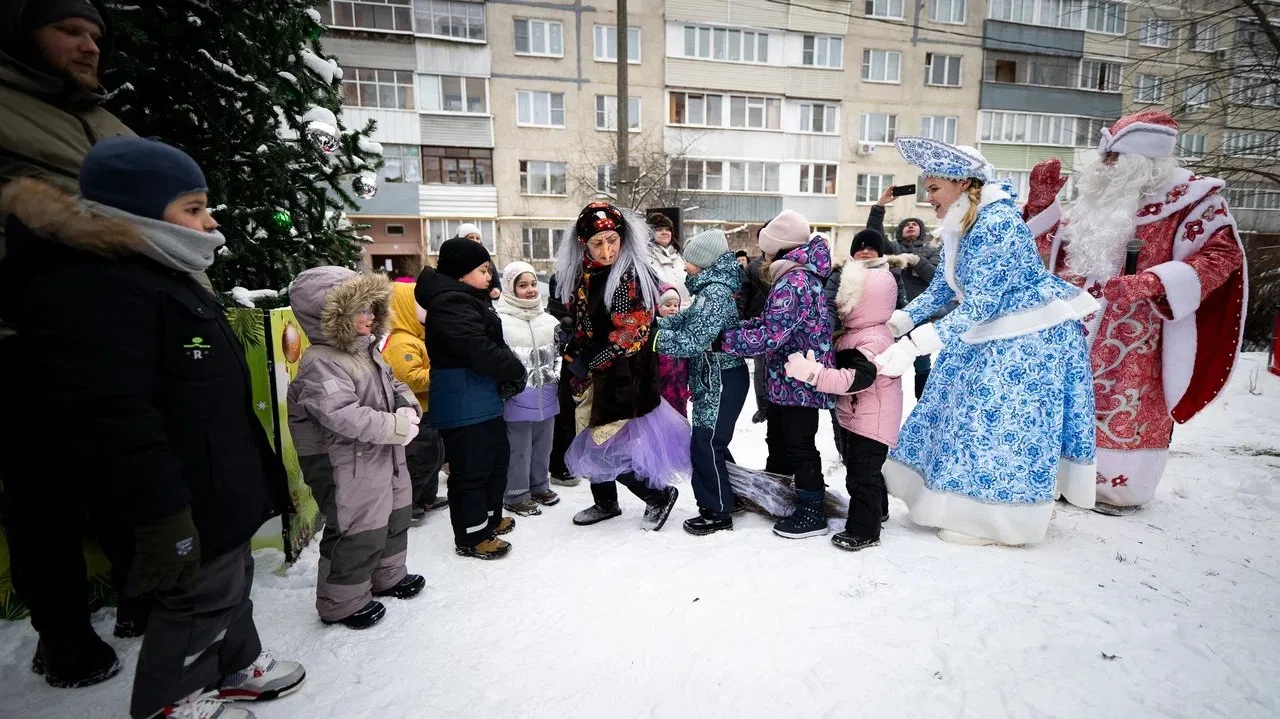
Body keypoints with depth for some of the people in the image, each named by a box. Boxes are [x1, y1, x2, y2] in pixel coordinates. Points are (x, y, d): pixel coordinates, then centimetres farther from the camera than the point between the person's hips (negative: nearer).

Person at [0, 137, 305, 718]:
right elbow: (109, 423, -30)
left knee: (230, 584, 24)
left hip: (224, 491, 10)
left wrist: (252, 478, 24)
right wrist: (162, 518, -27)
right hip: (189, 511, -10)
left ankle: (236, 665, 45)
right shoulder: (88, 291, -24)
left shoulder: (164, 276, 12)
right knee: (198, 601, 9)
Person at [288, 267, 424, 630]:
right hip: (348, 465, -10)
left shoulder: (367, 349, 7)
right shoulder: (321, 362, -24)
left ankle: (388, 576, 44)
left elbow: (391, 383, 18)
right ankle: (343, 602, 22)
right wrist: (393, 426, -32)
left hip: (384, 455, 10)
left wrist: (408, 405, -3)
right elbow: (342, 414, -34)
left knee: (395, 515, 22)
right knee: (359, 531, 1)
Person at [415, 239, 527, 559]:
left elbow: (493, 343, 13)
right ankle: (471, 537, 16)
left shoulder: (469, 299, 14)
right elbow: (479, 351, -27)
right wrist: (515, 369, -12)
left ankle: (490, 517, 38)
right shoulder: (451, 304, -19)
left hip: (483, 399, 11)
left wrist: (508, 373, -3)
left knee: (497, 457, 22)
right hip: (463, 403, -11)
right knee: (472, 468, 1)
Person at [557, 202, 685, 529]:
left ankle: (659, 494, 17)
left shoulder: (634, 276, -16)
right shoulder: (580, 273, 6)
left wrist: (589, 363, -15)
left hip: (624, 377, -8)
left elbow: (628, 335, -20)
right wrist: (574, 355, 3)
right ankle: (605, 503, 39)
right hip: (592, 376, 8)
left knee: (610, 448, -5)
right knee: (591, 442, 18)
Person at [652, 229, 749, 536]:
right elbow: (687, 320, 12)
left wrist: (654, 337, -20)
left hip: (721, 381, -10)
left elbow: (693, 341, -24)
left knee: (705, 446, -1)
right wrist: (654, 323, -1)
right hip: (715, 379, 10)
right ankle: (731, 495, 36)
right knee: (712, 442, 20)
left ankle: (717, 513, 13)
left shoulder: (715, 292, -20)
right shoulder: (711, 288, 12)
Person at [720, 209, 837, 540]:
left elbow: (769, 336, -27)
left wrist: (723, 338, -21)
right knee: (779, 439, 22)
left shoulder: (793, 282, -22)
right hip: (788, 379, 11)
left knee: (800, 446, 1)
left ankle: (811, 513, 15)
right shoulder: (802, 275, 12)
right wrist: (737, 326, 1)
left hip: (797, 381, -11)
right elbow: (774, 322, 13)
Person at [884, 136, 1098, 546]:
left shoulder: (996, 223, -25)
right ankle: (974, 504, 27)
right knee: (972, 414, 13)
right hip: (990, 335, 10)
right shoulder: (959, 226, 4)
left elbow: (978, 306, -30)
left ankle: (993, 520, 11)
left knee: (999, 423, -4)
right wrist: (900, 320, -5)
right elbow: (943, 287, 8)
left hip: (1030, 338, -9)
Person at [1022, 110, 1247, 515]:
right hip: (1079, 331, 6)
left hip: (1133, 336, -6)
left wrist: (1151, 282, -27)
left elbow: (1222, 255, -13)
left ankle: (1122, 486, 15)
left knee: (1127, 406, 1)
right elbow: (1057, 248, 17)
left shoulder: (1189, 197, -6)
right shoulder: (1100, 198, 11)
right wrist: (1042, 201, 5)